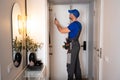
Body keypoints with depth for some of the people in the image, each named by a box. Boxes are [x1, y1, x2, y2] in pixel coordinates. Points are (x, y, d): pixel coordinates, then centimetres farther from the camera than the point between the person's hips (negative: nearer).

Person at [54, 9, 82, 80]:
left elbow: (62, 31, -17)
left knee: (71, 65, -2)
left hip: (73, 45, -10)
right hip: (76, 45, 10)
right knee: (76, 64, 15)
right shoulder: (78, 24, 12)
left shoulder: (74, 24, -19)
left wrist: (57, 24, -1)